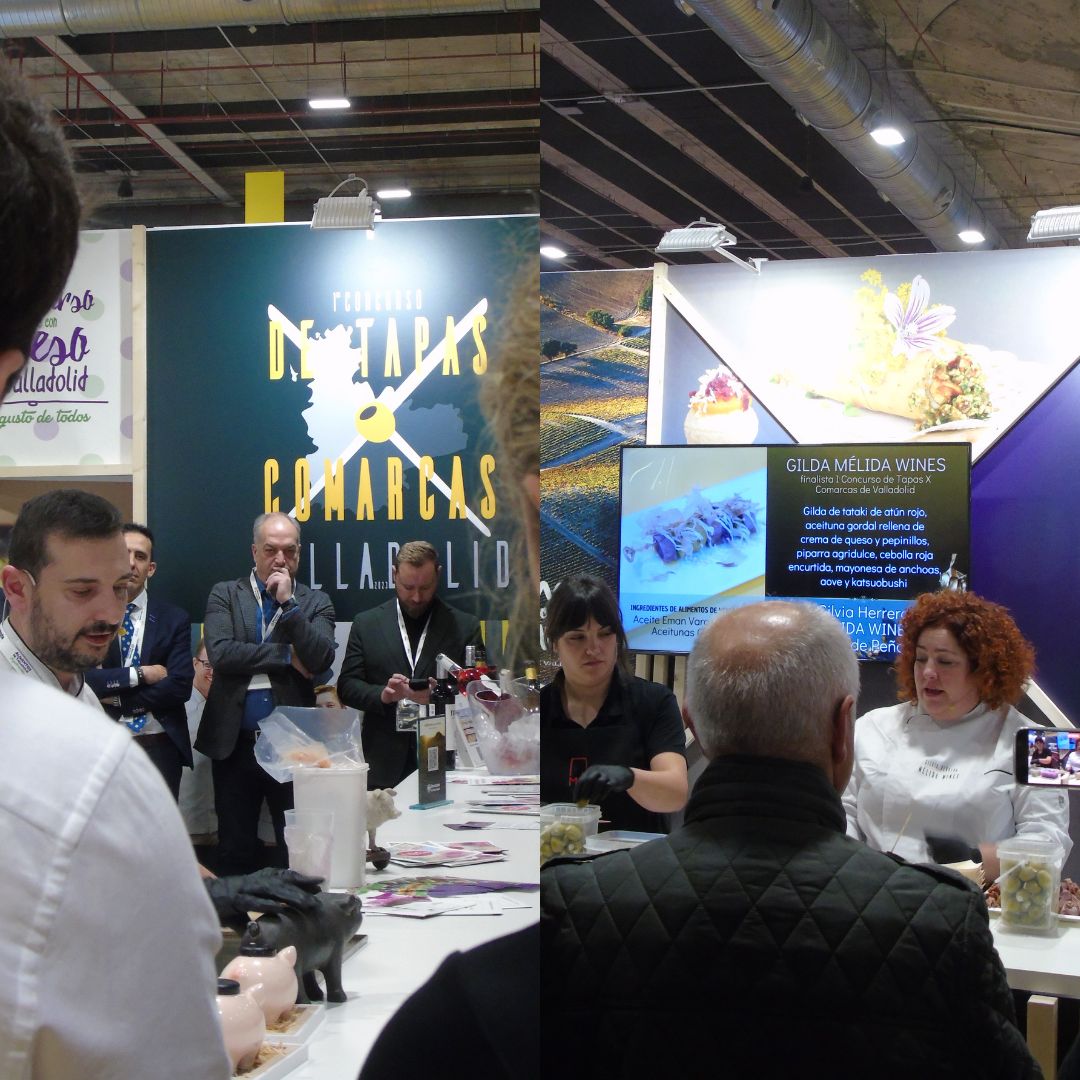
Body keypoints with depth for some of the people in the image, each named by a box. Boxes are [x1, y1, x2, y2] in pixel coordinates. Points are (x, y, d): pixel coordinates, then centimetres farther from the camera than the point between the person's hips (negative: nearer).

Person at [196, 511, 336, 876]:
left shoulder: (315, 602, 6)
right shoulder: (225, 595, 6)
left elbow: (321, 660, -9)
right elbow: (220, 653, -10)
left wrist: (288, 603, -12)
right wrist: (287, 655, -9)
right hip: (235, 744, 0)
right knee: (235, 852, 8)